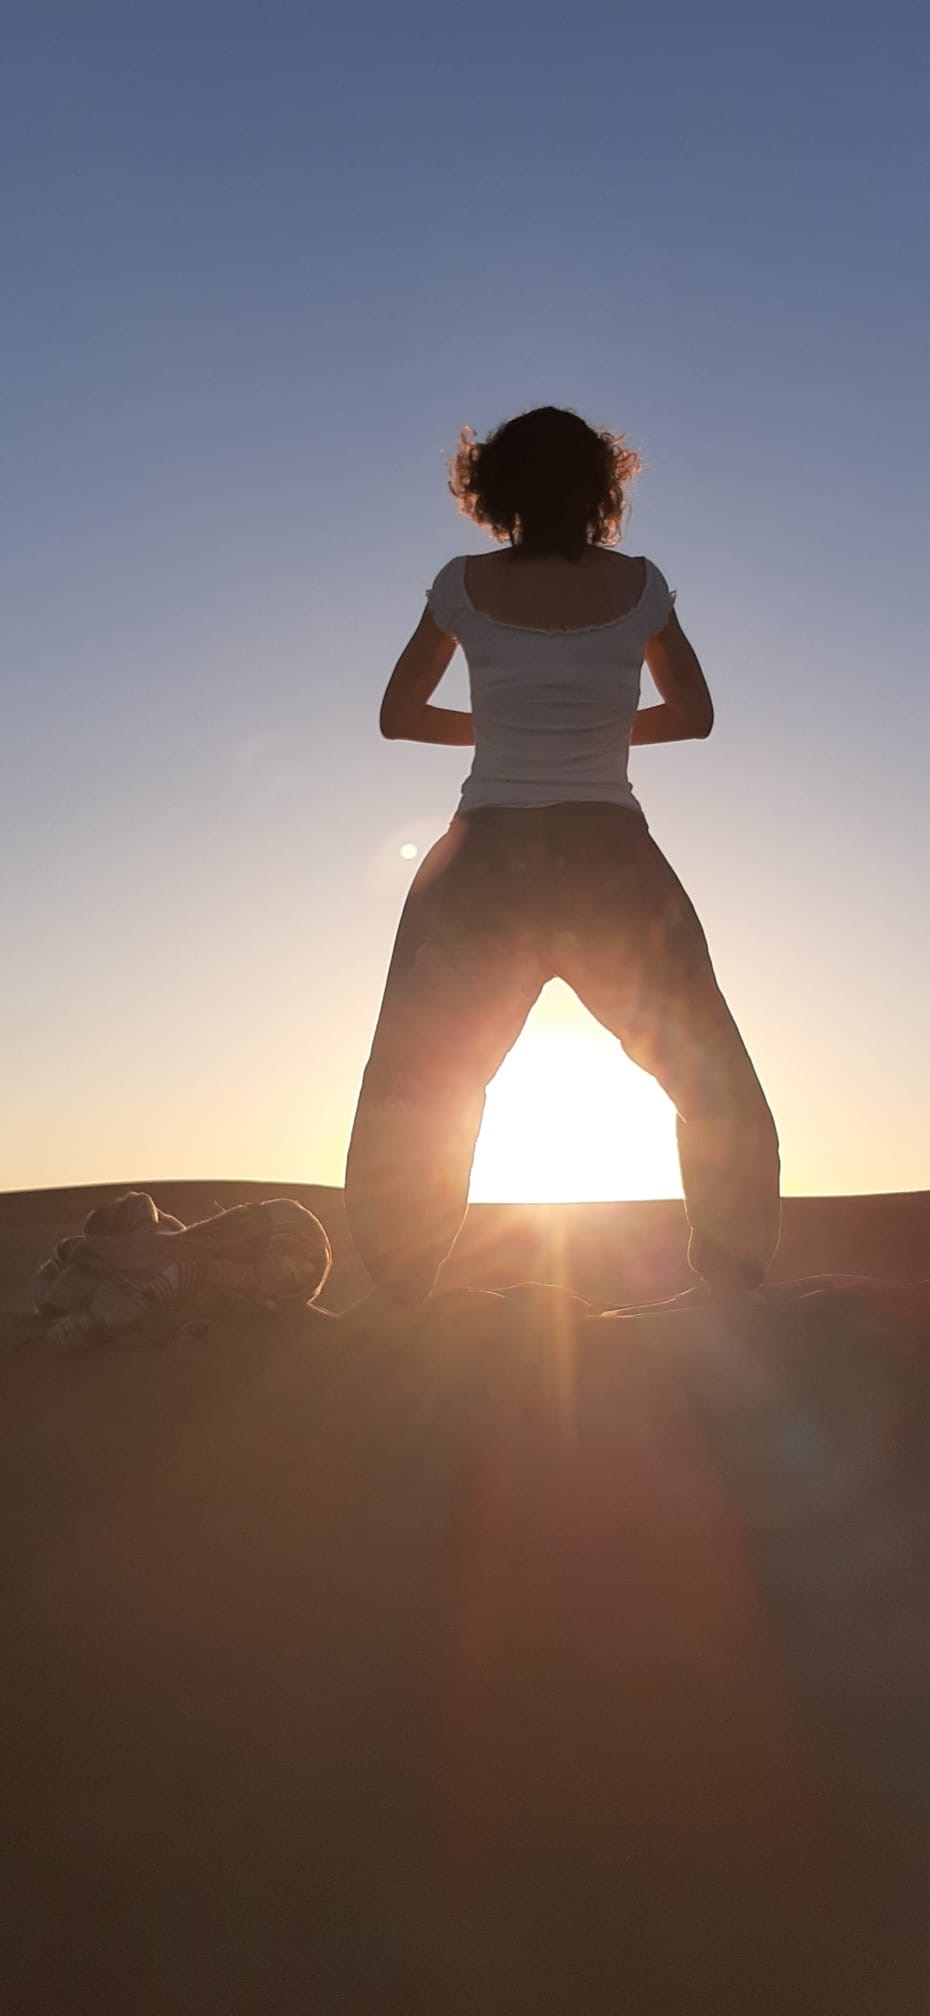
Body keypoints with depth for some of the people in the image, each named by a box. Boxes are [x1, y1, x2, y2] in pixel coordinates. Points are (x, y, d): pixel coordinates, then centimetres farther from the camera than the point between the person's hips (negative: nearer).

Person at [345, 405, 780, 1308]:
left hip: (487, 860, 0)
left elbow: (397, 715, 12)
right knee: (717, 1091, 14)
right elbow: (694, 715, 14)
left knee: (412, 1098, 12)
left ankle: (397, 1302, 12)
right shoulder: (637, 583, 4)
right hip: (609, 854, 0)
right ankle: (737, 1288, 12)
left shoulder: (465, 584, 3)